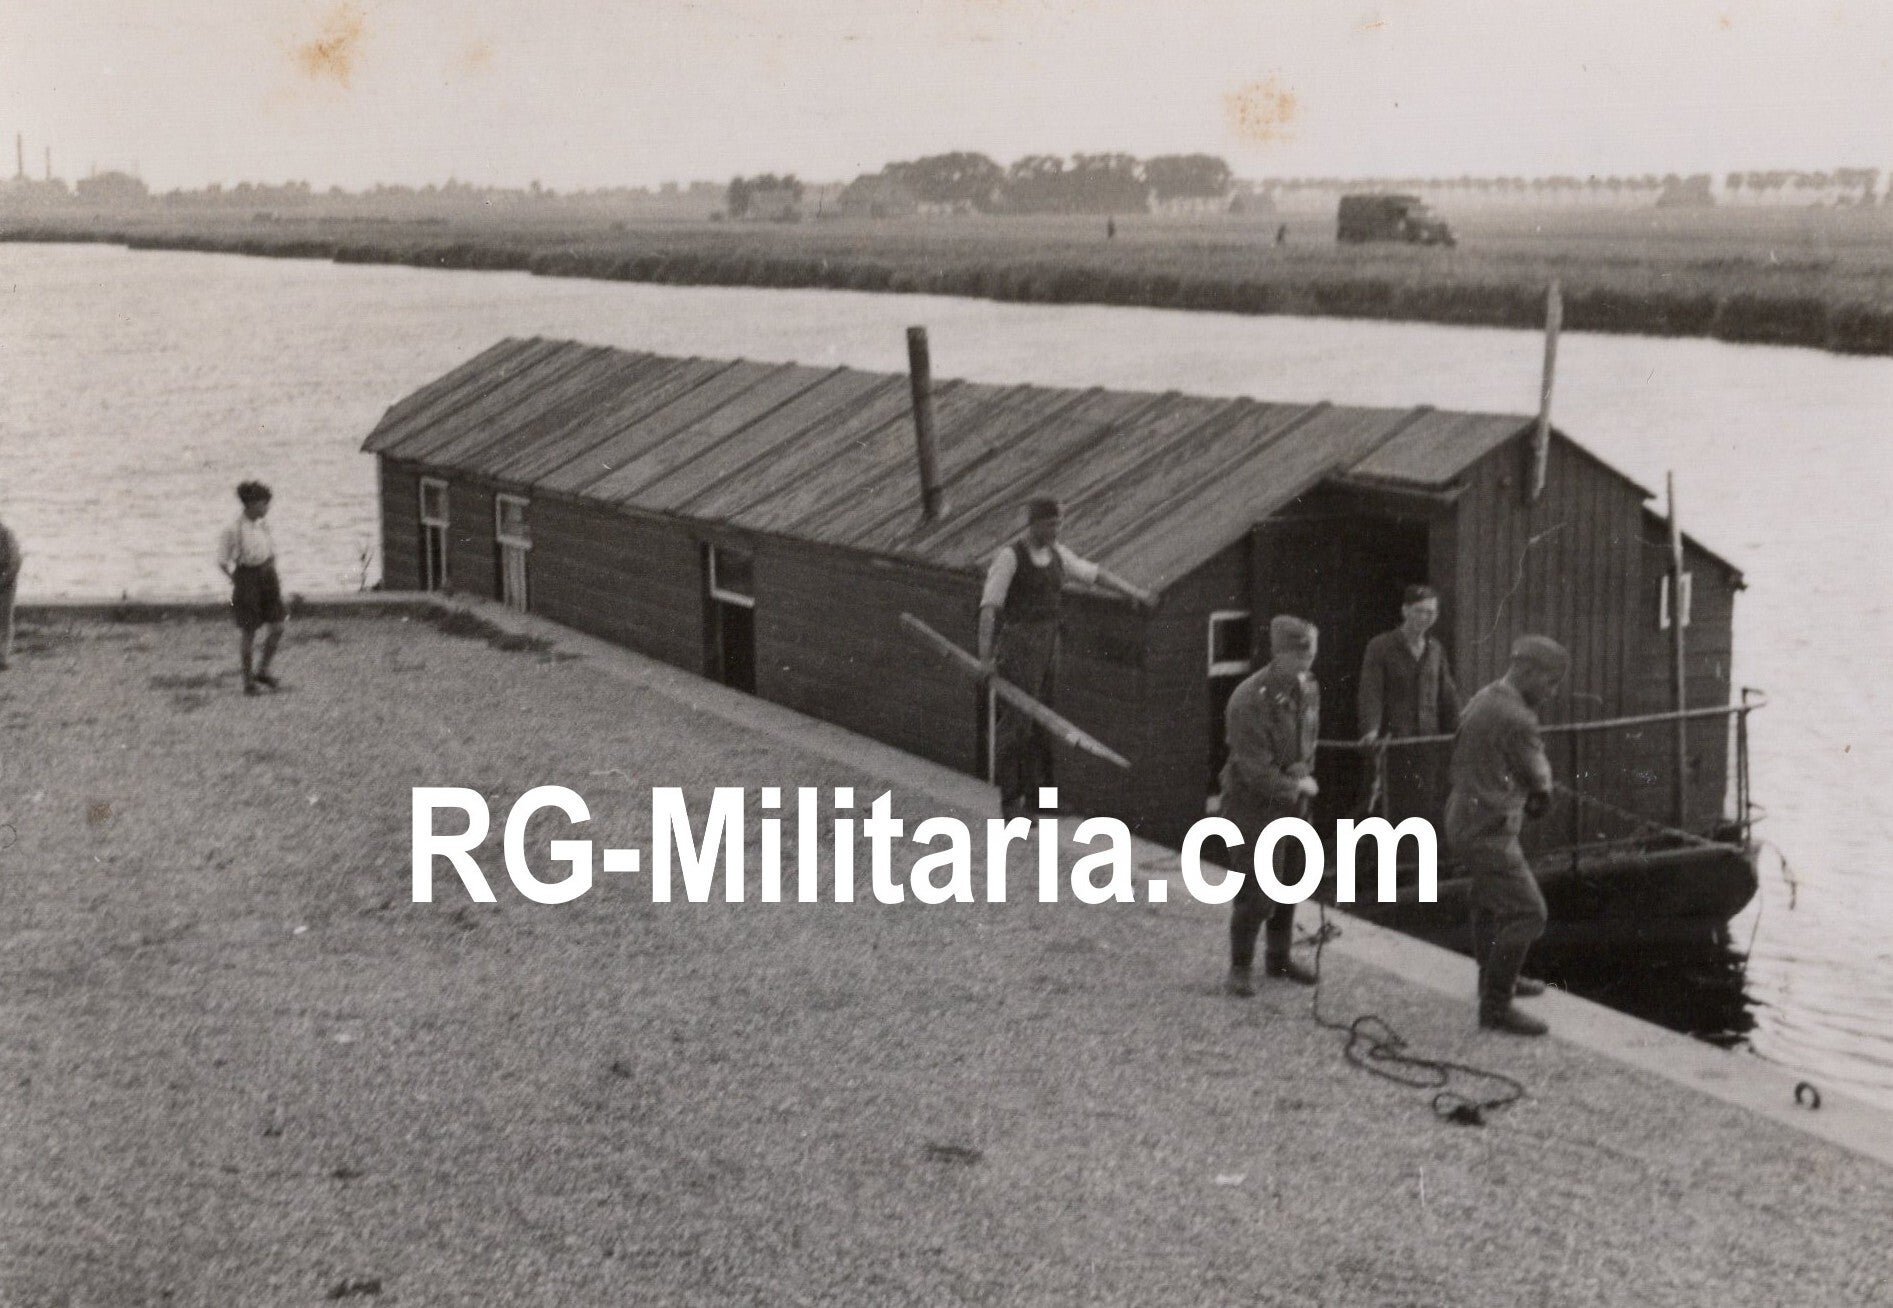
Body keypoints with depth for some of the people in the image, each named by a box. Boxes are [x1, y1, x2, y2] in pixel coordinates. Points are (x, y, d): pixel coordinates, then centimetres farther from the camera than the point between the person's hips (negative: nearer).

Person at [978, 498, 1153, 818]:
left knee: (1043, 722, 10)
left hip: (1048, 645, 7)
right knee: (1016, 722, -8)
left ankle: (1037, 795, 20)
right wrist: (986, 655, -24)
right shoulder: (1009, 557, -11)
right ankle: (1010, 801, -2)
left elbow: (1095, 574, 20)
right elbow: (989, 607, -17)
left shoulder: (1056, 555, 10)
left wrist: (1133, 591, 12)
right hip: (1017, 644, -7)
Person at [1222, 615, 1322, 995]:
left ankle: (1279, 957, 32)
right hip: (1256, 803, -7)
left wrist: (1304, 773, -2)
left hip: (1293, 801, 7)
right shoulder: (1249, 701, -25)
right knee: (1258, 889, -7)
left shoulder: (1308, 688, 0)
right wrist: (1297, 786, -13)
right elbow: (1255, 771, -24)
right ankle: (1240, 969, 6)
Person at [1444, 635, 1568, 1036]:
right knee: (1526, 913, -9)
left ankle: (1496, 979, 45)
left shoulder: (1484, 700, 8)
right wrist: (1538, 791, 12)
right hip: (1488, 832, -11)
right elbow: (1540, 779, -10)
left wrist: (1534, 793, 2)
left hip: (1468, 819, 11)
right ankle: (1496, 1007, -6)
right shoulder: (1515, 719, -22)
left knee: (1491, 900, 27)